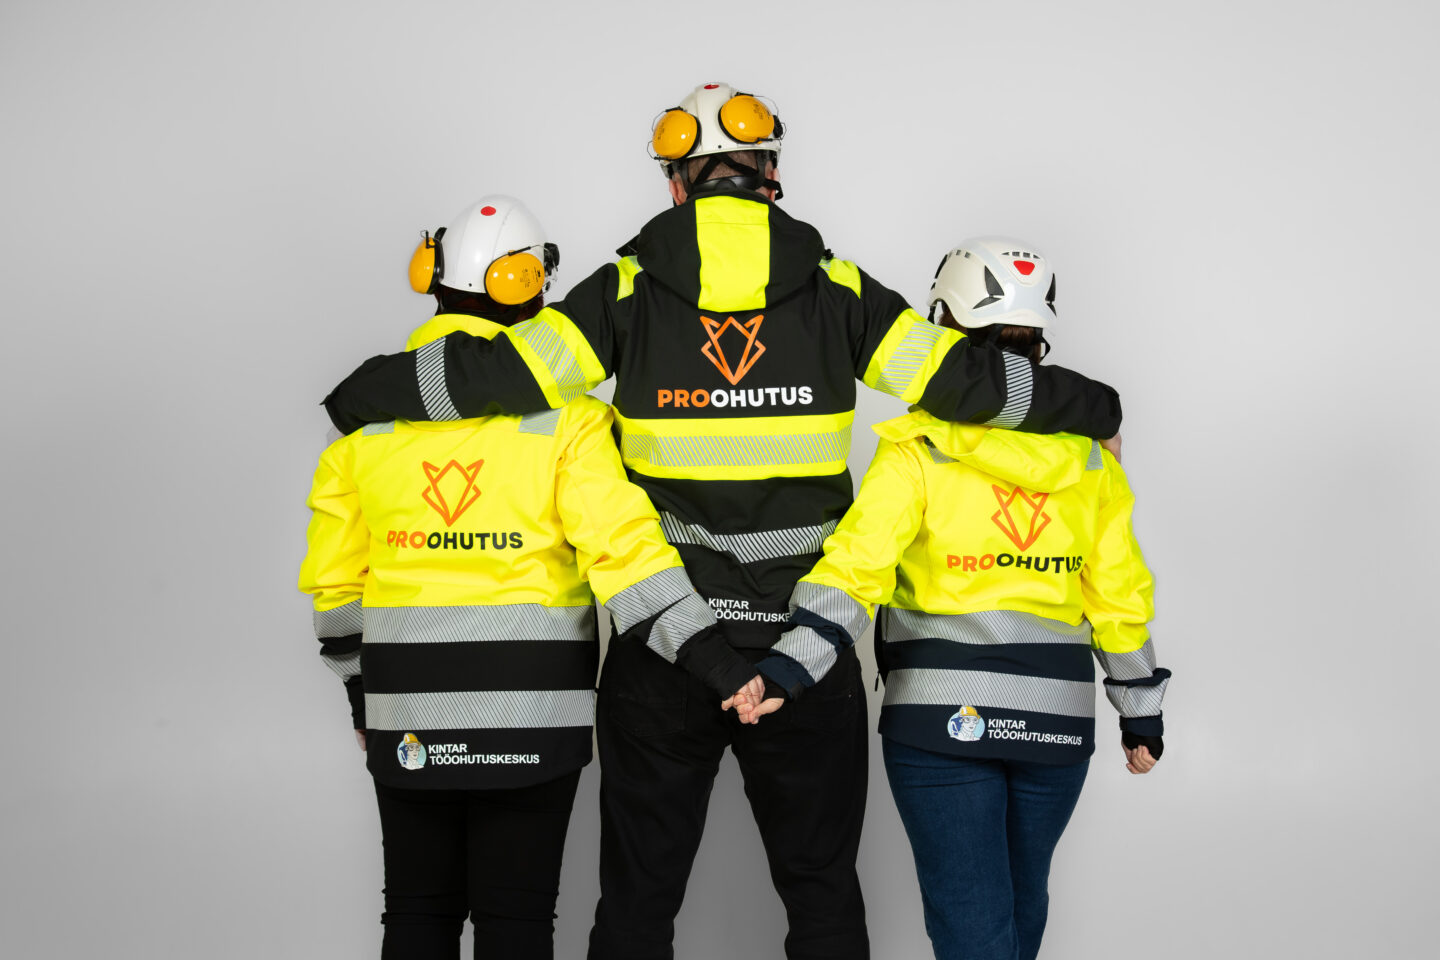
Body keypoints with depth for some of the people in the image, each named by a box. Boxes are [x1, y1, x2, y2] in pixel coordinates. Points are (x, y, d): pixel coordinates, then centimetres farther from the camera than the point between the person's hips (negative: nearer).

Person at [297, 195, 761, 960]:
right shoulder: (561, 410, -8)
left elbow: (334, 577, 7)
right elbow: (621, 546, -18)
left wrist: (361, 692, 18)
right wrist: (709, 654, -17)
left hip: (408, 709, 3)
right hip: (532, 706, -3)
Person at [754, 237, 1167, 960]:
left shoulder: (917, 448, -7)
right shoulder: (1088, 452, 5)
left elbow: (859, 562, -18)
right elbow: (1119, 594, 8)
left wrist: (788, 664, -22)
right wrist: (1140, 710, 16)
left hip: (944, 716, -4)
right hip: (1058, 716, 4)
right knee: (1019, 900, 21)